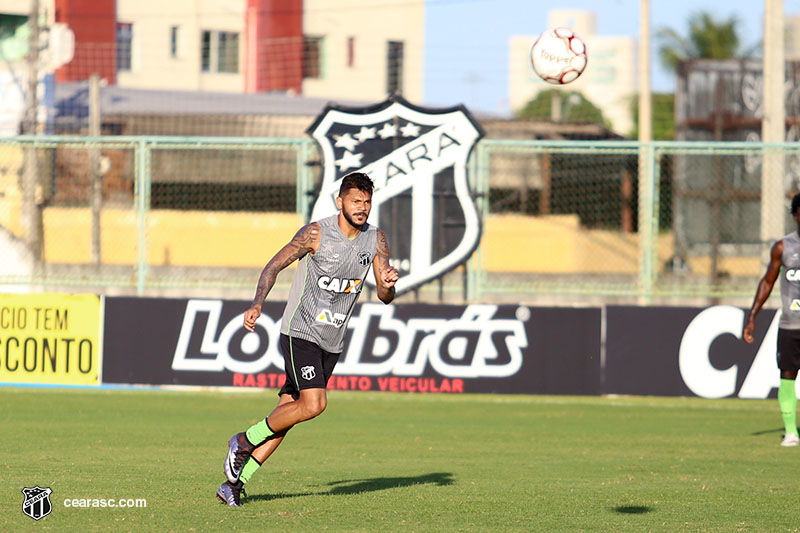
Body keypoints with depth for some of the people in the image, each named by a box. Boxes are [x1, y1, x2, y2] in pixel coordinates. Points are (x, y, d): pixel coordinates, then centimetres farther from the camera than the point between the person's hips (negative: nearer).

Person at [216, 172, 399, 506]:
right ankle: (244, 440, -2)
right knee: (313, 404, -22)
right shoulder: (316, 233, -12)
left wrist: (388, 284, -20)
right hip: (300, 333, -5)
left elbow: (384, 297, 5)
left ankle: (235, 481, 6)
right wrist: (257, 304, -24)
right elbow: (274, 266, -8)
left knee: (288, 410, 2)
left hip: (332, 342, 6)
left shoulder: (375, 240, 4)